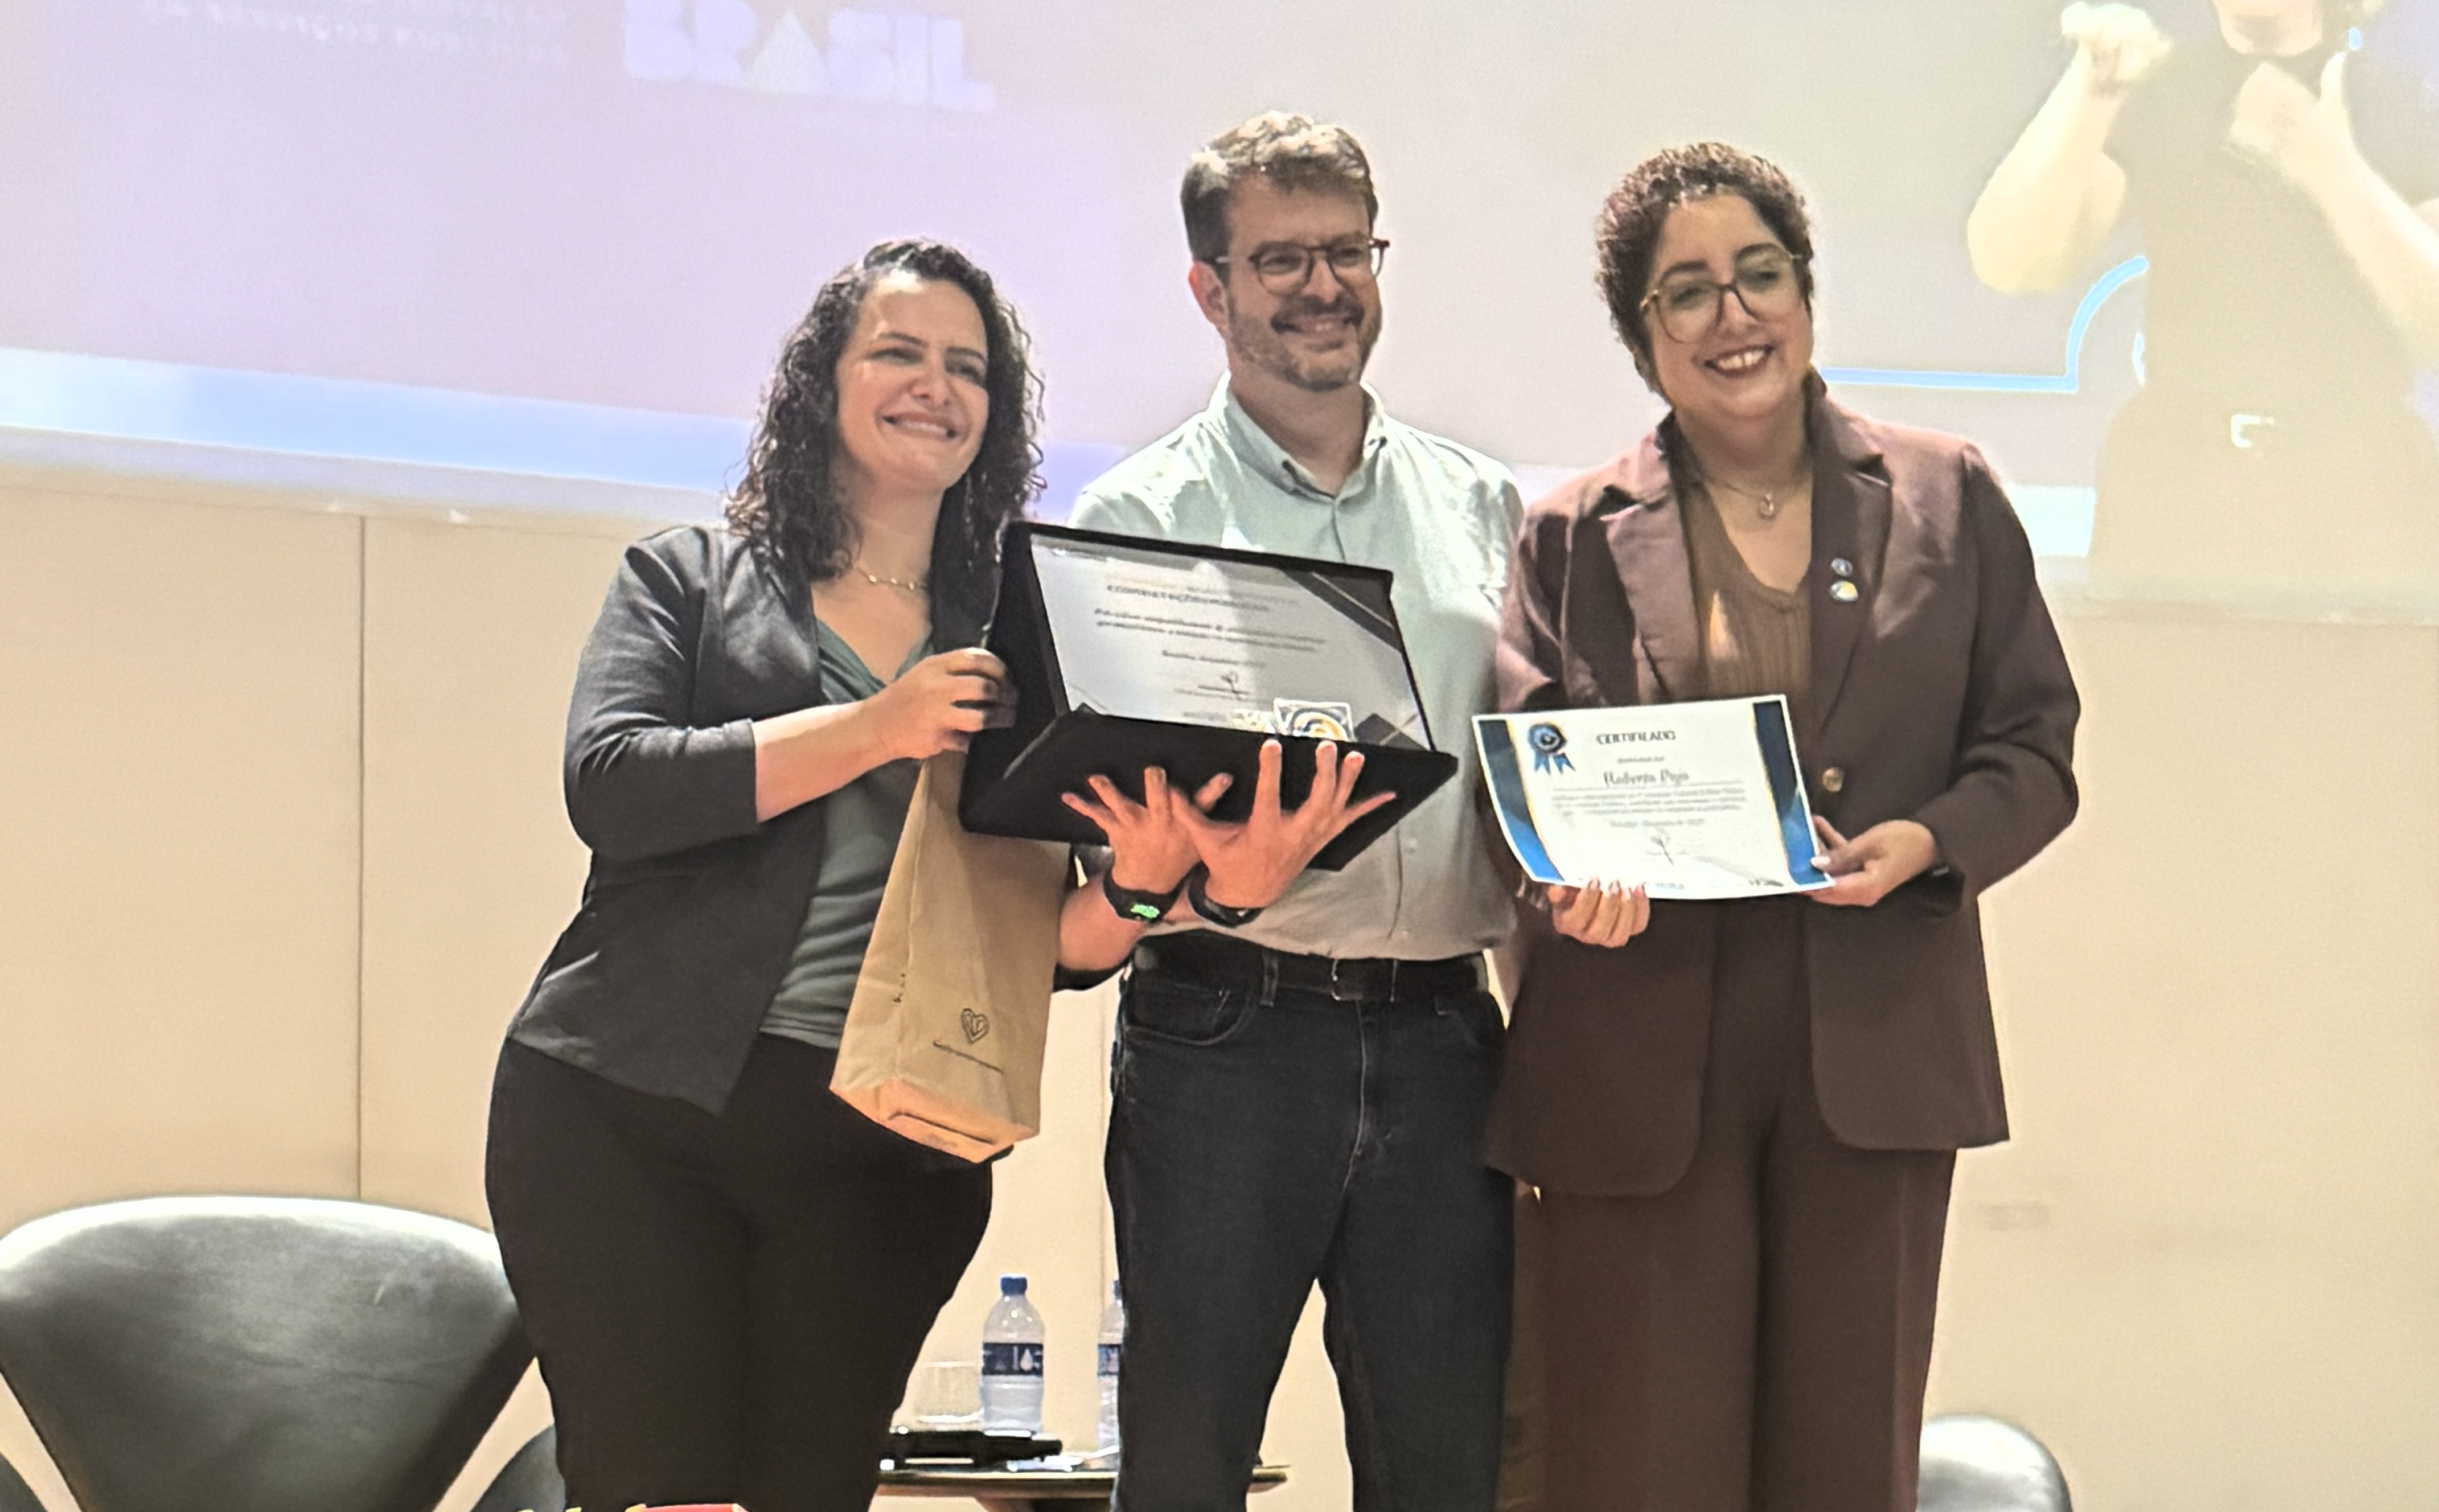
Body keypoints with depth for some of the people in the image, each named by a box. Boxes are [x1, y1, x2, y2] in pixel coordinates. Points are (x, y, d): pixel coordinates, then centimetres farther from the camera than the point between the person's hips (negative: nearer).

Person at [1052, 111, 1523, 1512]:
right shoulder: (1140, 518, 4)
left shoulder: (1485, 508, 15)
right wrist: (1214, 885, -22)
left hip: (1441, 1036, 3)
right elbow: (1104, 801, -2)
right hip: (1226, 1037, -3)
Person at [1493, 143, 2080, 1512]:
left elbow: (2036, 748, 8)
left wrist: (1926, 844, -12)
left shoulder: (1945, 501, 10)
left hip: (1877, 1044, 1)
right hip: (1644, 1057, -1)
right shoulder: (1575, 537, 10)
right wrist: (1571, 870, -19)